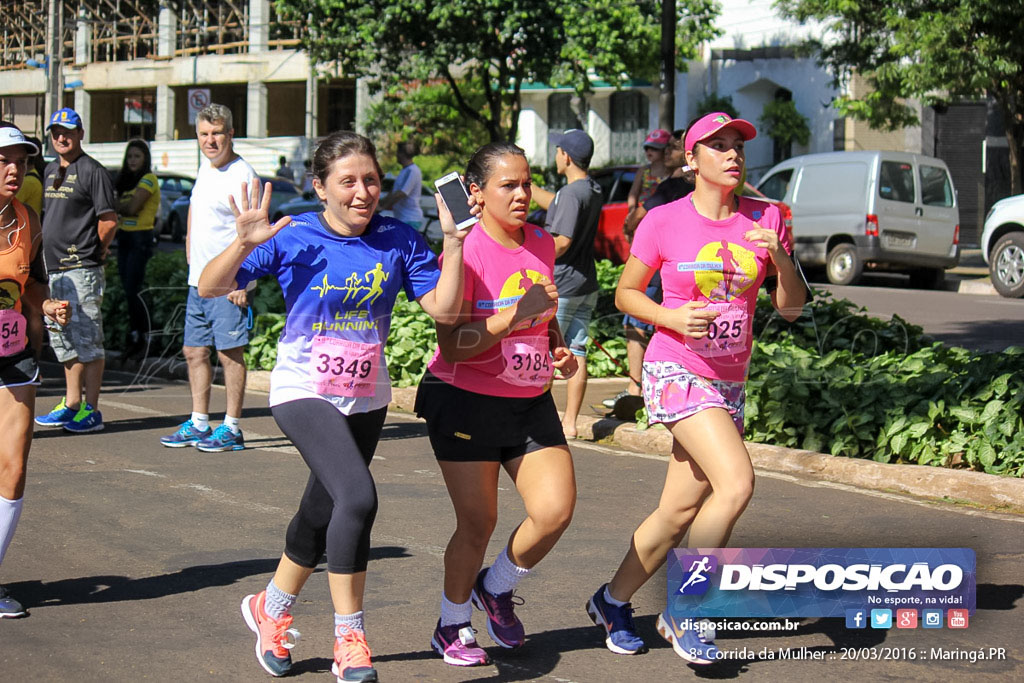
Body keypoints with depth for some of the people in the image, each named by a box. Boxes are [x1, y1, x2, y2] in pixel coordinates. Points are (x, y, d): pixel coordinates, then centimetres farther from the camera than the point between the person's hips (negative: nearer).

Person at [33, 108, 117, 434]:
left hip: (82, 271, -9)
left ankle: (91, 410, -1)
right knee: (63, 340, 15)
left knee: (88, 340, -5)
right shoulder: (50, 171, 16)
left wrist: (93, 251, -4)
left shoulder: (92, 171, -8)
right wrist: (48, 255, 17)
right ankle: (71, 404, 24)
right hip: (54, 270, 9)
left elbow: (109, 220, -11)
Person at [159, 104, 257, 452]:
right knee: (194, 351, 12)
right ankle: (199, 424, 20)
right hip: (198, 281, 9)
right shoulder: (205, 168, 13)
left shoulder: (242, 176, -13)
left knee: (230, 352, -5)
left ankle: (232, 429, 0)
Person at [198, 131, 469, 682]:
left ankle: (271, 610, 44)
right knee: (357, 497, -25)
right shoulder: (294, 238, -11)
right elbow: (210, 288, -11)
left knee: (322, 514, 17)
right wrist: (244, 245, -27)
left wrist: (453, 244, -17)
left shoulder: (398, 240, -3)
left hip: (366, 399, 5)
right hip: (303, 391, -5)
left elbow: (444, 309, -7)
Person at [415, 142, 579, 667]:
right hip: (466, 401, -6)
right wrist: (514, 317, -32)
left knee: (557, 509, -7)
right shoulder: (464, 253, -15)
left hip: (531, 401, 6)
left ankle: (496, 589, 20)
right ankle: (451, 627, 20)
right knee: (478, 522, -3)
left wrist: (558, 348, 4)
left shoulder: (542, 244, 5)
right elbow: (452, 346, -22)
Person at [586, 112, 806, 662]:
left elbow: (791, 307, 4)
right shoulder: (664, 221, -5)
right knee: (736, 482, -23)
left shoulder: (765, 218, 4)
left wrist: (780, 256, -14)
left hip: (729, 380, 5)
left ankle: (613, 601, 28)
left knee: (681, 512, 7)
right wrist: (672, 317, -14)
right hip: (675, 371, -5)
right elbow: (625, 293, 3)